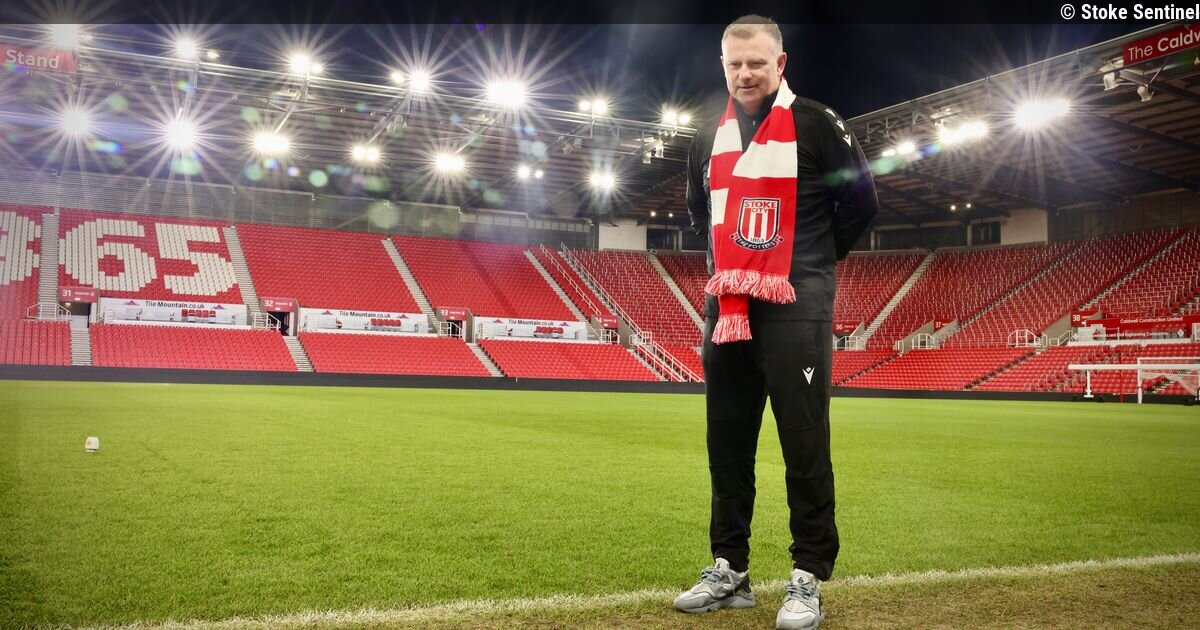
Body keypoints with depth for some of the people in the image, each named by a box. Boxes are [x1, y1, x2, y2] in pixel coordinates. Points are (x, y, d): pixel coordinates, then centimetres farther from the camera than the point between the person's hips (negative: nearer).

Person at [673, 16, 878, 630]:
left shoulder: (816, 124, -3)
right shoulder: (709, 138, 14)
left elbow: (861, 202, 0)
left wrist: (813, 261, 4)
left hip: (795, 309, -6)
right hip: (726, 308, 6)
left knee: (805, 444, -4)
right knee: (727, 442, 9)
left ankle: (807, 579, 5)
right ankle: (729, 571, 20)